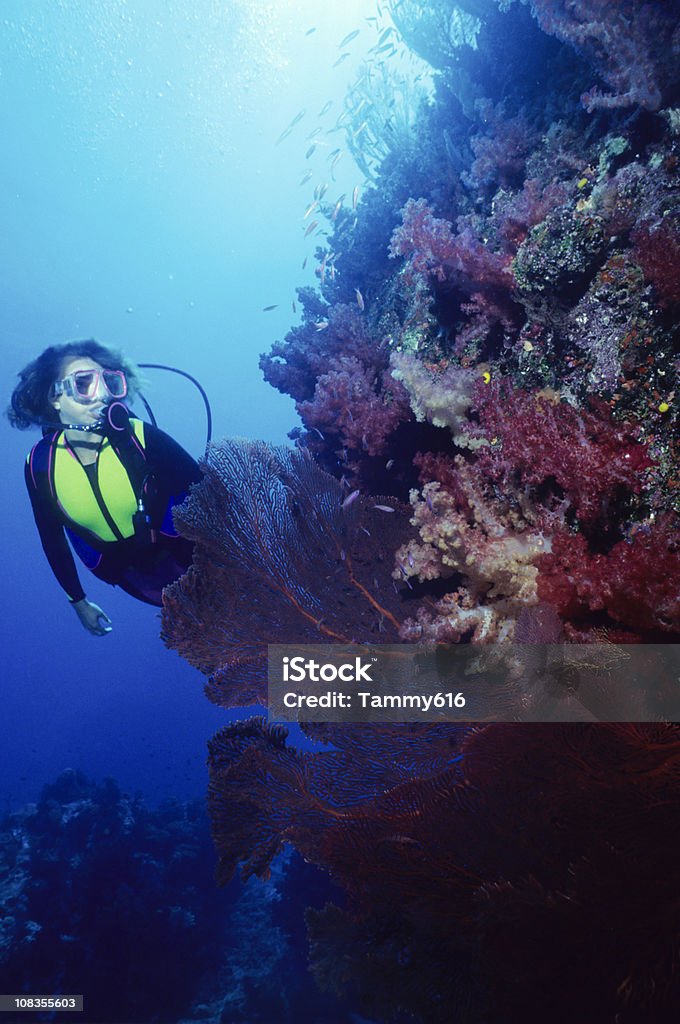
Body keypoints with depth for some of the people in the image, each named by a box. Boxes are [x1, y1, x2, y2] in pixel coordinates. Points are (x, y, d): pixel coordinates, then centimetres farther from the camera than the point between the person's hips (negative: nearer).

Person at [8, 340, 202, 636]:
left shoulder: (140, 437, -27)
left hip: (178, 553, -2)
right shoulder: (40, 463, -18)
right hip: (129, 573, 2)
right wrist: (78, 601, 7)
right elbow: (52, 537, -2)